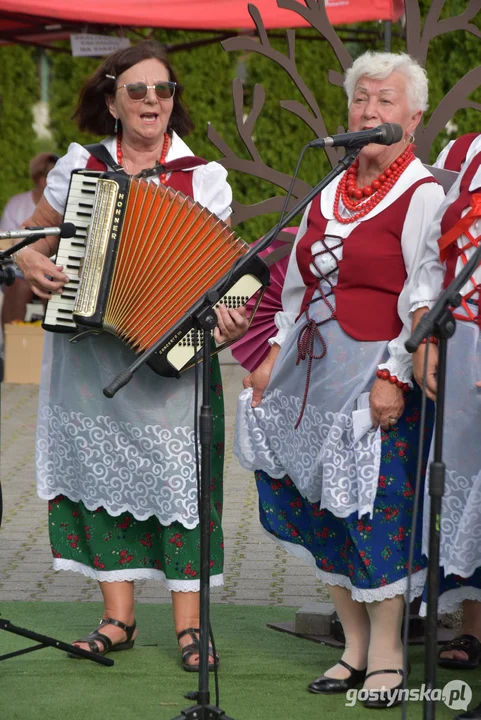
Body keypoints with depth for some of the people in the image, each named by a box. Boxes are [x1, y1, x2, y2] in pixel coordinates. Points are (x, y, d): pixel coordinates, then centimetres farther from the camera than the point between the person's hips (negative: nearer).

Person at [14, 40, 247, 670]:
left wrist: (228, 312, -21)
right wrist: (30, 262, -8)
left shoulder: (203, 177, 2)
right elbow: (37, 234, 15)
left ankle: (189, 623, 1)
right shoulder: (79, 166, 7)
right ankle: (118, 617, 10)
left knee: (179, 471, -5)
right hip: (88, 353, 2)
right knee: (103, 467, 2)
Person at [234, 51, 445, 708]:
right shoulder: (330, 196, 16)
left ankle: (386, 653, 7)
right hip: (314, 369, 7)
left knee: (375, 507, -6)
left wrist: (394, 375, -20)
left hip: (377, 376, -7)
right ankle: (355, 646, 17)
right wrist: (276, 354, 14)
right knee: (319, 506, 6)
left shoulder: (422, 196, -6)